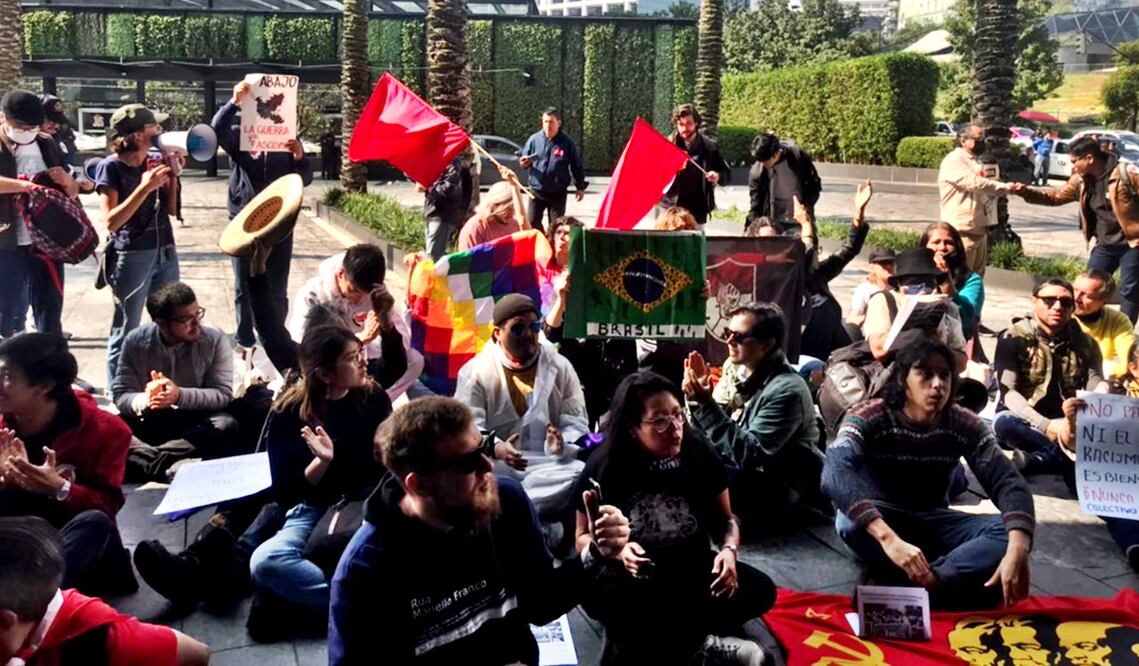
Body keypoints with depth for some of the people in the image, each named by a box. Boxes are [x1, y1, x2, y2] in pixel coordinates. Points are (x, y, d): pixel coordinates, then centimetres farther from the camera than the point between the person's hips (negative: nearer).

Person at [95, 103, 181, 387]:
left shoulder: (153, 162, 6)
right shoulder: (111, 167, -11)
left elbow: (171, 210, 11)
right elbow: (111, 221, -17)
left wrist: (173, 175, -3)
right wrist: (145, 187, -24)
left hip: (166, 253, 6)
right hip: (132, 257, -6)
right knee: (125, 333, 1)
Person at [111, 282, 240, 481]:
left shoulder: (215, 340, -11)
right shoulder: (136, 341, -8)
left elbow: (223, 394, -15)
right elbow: (120, 393, -10)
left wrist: (180, 395, -32)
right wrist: (143, 400, -34)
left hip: (198, 424, -1)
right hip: (151, 423, 1)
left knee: (227, 425, -34)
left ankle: (146, 457, -34)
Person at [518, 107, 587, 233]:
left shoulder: (567, 142, -5)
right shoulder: (534, 139, -2)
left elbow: (576, 166, 3)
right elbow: (524, 160, 9)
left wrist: (580, 187, 6)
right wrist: (524, 163, -16)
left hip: (558, 193, -1)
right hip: (536, 190, 1)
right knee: (531, 222, 3)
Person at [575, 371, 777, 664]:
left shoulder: (699, 453, -5)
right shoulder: (605, 466, -10)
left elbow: (725, 519, 7)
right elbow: (584, 536, 1)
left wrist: (729, 550, -16)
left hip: (691, 569, 3)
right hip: (628, 575, -3)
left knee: (759, 590, -21)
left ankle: (642, 640, -20)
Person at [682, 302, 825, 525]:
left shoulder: (786, 391, -19)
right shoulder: (737, 374, 2)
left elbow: (749, 456, -27)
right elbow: (704, 440, 5)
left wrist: (706, 405, -30)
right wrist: (697, 398, -11)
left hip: (780, 492, -7)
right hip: (742, 475, 7)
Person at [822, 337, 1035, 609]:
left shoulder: (963, 425, -9)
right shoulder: (869, 417, -21)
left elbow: (1008, 482, -19)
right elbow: (835, 474, -39)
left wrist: (1017, 551, -40)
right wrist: (889, 539, -53)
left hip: (933, 524, 4)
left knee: (1009, 533, -24)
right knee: (852, 523, -39)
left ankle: (903, 589, -35)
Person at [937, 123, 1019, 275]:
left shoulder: (976, 161, 19)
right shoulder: (953, 161, -11)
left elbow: (984, 189, 21)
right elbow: (975, 183, -22)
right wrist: (1005, 187, -16)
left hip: (979, 228, 9)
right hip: (962, 230, -9)